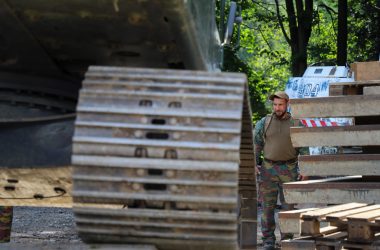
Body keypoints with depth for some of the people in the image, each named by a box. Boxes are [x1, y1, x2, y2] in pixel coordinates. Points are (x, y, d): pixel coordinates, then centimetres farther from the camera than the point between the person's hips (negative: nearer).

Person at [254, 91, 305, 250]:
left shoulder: (295, 124, 3)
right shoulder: (264, 123, 4)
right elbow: (256, 145, 7)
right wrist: (254, 164, -3)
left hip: (289, 170, 0)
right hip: (268, 169, 0)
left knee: (289, 205, 2)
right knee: (268, 206, 1)